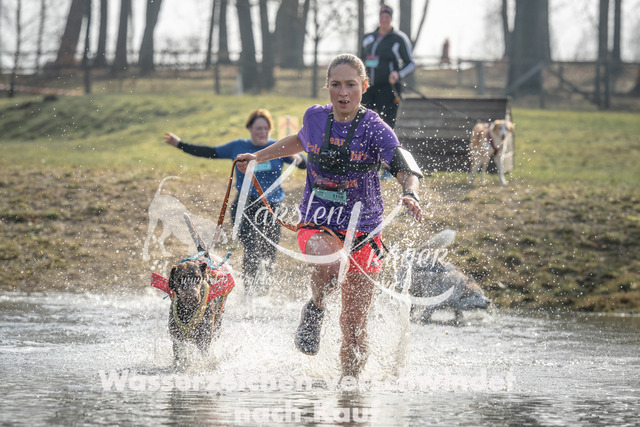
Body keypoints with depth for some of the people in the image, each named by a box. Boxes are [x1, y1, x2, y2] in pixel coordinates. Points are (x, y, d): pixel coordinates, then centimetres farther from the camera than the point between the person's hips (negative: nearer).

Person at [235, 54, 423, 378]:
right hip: (317, 227, 1)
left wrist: (410, 194, -45)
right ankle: (315, 310, -5)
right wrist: (258, 157, 27)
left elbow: (404, 166, -25)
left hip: (362, 232, -1)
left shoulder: (374, 128, -10)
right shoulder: (315, 118, 2)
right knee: (330, 260, -36)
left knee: (354, 330, 0)